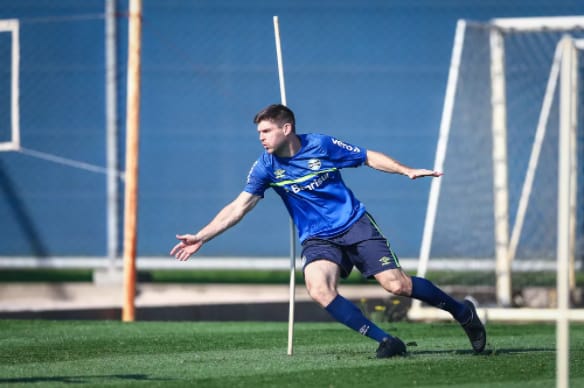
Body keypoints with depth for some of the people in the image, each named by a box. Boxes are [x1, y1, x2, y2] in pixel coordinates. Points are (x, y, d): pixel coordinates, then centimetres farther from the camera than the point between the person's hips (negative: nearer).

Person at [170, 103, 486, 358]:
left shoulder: (321, 145, -7)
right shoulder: (266, 167, -3)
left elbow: (369, 158, 5)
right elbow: (238, 207, -2)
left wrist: (407, 171, -4)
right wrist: (200, 238, -10)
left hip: (355, 225, -2)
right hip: (317, 240, 2)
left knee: (397, 285, -15)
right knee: (318, 289, -29)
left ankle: (462, 312, 10)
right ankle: (386, 342, -22)